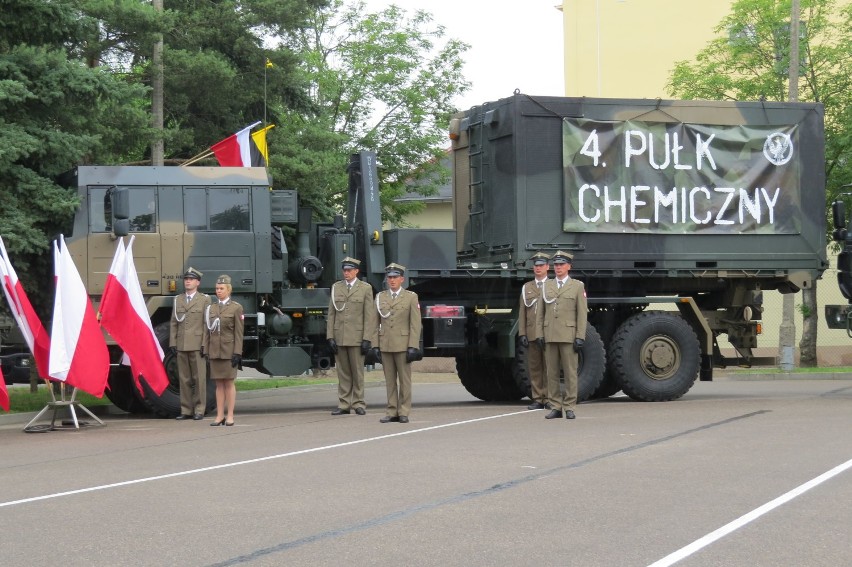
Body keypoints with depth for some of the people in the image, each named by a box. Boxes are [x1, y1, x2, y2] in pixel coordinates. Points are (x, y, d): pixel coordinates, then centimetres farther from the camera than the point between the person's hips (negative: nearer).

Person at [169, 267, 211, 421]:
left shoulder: (204, 300, 4)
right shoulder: (178, 300, 15)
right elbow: (173, 323, 13)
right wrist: (172, 343, 4)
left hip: (197, 345, -4)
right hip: (181, 345, 4)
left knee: (199, 379, -1)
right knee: (184, 379, 5)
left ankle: (199, 410, 4)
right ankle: (186, 410, 10)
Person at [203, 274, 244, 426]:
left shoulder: (236, 308, -1)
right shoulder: (211, 308, 13)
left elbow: (239, 332, -5)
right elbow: (208, 331, 12)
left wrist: (237, 353, -12)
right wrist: (206, 351, 5)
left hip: (229, 351, -4)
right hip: (215, 351, 4)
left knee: (229, 383, -1)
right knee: (219, 384, 5)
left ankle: (230, 416, 2)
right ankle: (220, 415, 7)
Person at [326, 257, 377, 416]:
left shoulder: (365, 288, 4)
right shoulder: (336, 287, 12)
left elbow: (369, 315, -1)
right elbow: (331, 314, 10)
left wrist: (367, 339, -8)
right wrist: (330, 337, 2)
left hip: (357, 337, -3)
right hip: (339, 337, 3)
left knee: (357, 371, 1)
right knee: (343, 372, 5)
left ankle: (358, 403, 8)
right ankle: (344, 404, 9)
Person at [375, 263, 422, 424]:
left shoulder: (411, 297, 4)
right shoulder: (380, 297, 12)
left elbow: (415, 324, -1)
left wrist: (413, 346, -9)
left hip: (402, 344, -3)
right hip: (385, 345, 3)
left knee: (404, 379, 0)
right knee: (389, 380, 4)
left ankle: (404, 412, 4)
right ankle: (392, 411, 8)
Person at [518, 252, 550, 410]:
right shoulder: (526, 287, 16)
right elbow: (522, 312, 12)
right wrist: (522, 333, 2)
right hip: (532, 334, 3)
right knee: (534, 367, 2)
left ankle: (549, 399, 1)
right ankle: (537, 399, 6)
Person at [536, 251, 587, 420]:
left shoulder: (577, 286, 6)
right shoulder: (546, 286, 14)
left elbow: (582, 314, 1)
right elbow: (541, 313, 14)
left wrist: (580, 337, -7)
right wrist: (539, 334, 4)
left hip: (568, 335, -3)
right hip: (550, 336, 3)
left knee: (570, 373, -3)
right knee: (551, 373, 3)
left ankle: (569, 407, 1)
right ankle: (555, 407, 7)